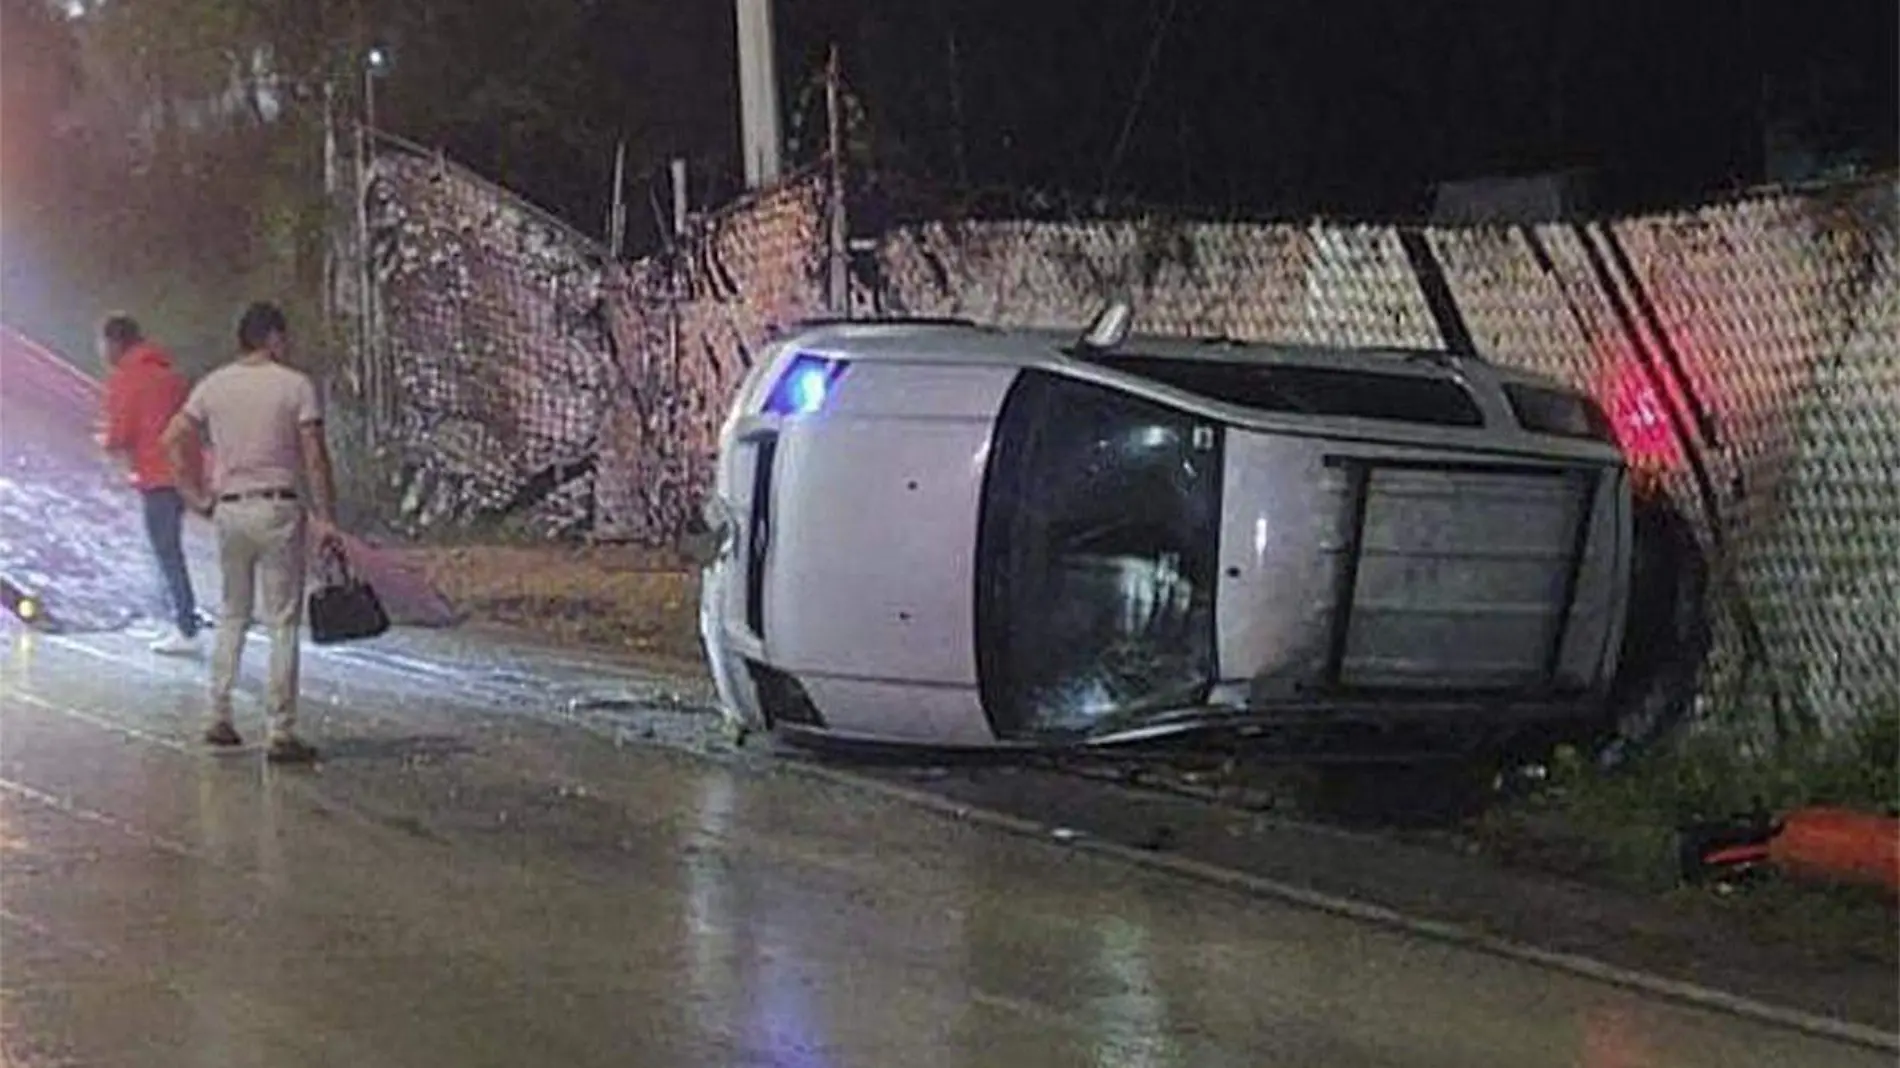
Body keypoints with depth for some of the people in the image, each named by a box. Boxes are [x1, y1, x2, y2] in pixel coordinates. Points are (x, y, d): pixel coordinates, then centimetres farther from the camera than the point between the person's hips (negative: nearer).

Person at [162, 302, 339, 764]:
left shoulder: (213, 385, 7)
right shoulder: (297, 386, -6)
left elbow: (173, 440, 6)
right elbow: (314, 458, -11)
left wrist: (199, 497, 11)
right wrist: (325, 518, -6)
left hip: (229, 510, 5)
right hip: (278, 509, -4)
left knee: (233, 616, 18)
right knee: (283, 622, -1)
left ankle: (219, 718, 16)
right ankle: (281, 733, -3)